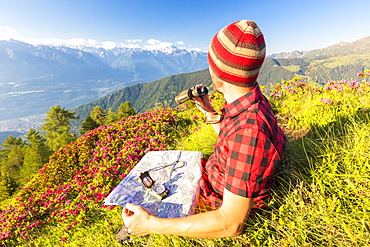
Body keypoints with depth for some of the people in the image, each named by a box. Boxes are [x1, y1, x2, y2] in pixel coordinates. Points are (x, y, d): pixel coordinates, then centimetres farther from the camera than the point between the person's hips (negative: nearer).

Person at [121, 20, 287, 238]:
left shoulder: (249, 130, -41)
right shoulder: (250, 101, -10)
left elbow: (232, 224, -35)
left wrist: (151, 225, -30)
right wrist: (210, 112, 0)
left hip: (222, 206, -7)